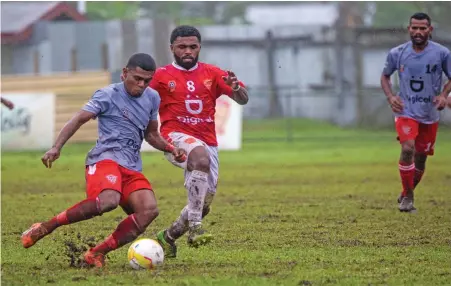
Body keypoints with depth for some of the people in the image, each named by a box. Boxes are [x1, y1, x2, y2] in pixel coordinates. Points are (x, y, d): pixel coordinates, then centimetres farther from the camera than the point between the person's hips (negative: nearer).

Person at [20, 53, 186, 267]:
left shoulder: (152, 98, 19)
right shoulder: (108, 95, 0)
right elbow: (79, 120, -5)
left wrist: (171, 149, 14)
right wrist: (56, 148, -18)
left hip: (132, 168, 7)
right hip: (106, 159, -7)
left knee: (149, 210, -20)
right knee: (108, 200, -36)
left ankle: (97, 254, -13)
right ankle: (44, 228, -23)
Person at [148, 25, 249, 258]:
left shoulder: (212, 74, 9)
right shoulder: (161, 76, 3)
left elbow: (243, 100, 4)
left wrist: (236, 88, -19)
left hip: (207, 142, 5)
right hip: (176, 137, -5)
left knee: (204, 205, 4)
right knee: (201, 158, -38)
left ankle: (168, 236, 32)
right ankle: (195, 228, -41)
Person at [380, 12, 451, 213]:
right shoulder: (396, 53, -3)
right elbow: (385, 76, 12)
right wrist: (390, 96, -4)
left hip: (430, 114, 2)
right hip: (406, 111, -2)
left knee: (421, 157, 10)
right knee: (407, 149, -23)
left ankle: (407, 193, 34)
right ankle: (407, 197, -10)